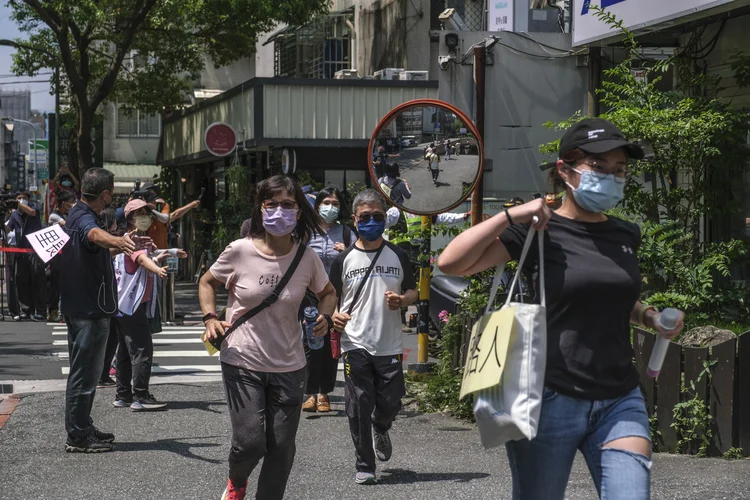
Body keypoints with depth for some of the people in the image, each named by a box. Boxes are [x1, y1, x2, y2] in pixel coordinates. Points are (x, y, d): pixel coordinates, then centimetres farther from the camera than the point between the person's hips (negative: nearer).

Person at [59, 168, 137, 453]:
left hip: (77, 308, 11)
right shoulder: (84, 219, -19)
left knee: (84, 370, 19)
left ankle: (82, 428, 30)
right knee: (85, 372, -5)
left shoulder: (75, 216, 14)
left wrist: (117, 248, 45)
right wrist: (117, 240, -67)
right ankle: (78, 437, 0)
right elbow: (94, 234, -47)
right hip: (91, 310, -11)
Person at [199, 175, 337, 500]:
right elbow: (207, 282, 8)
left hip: (289, 367, 2)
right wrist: (211, 319, -8)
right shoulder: (239, 252, -9)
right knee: (249, 442, -8)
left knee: (282, 449, 3)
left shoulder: (307, 258, -4)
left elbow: (328, 293, 16)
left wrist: (325, 317, -6)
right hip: (242, 363, -2)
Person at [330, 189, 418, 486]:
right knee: (359, 407, -1)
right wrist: (334, 315, -13)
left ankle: (380, 430, 40)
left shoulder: (397, 256, 7)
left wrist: (402, 300, -9)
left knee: (391, 403, 4)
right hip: (355, 344, -1)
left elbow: (413, 292, 14)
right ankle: (364, 466, 10)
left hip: (390, 345, 1)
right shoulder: (345, 259, 4)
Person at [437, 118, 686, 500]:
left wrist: (651, 317, 10)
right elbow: (450, 263, -15)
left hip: (620, 402, 4)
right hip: (550, 400, -4)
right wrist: (511, 216, -20)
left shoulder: (626, 235, 10)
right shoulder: (539, 230, -6)